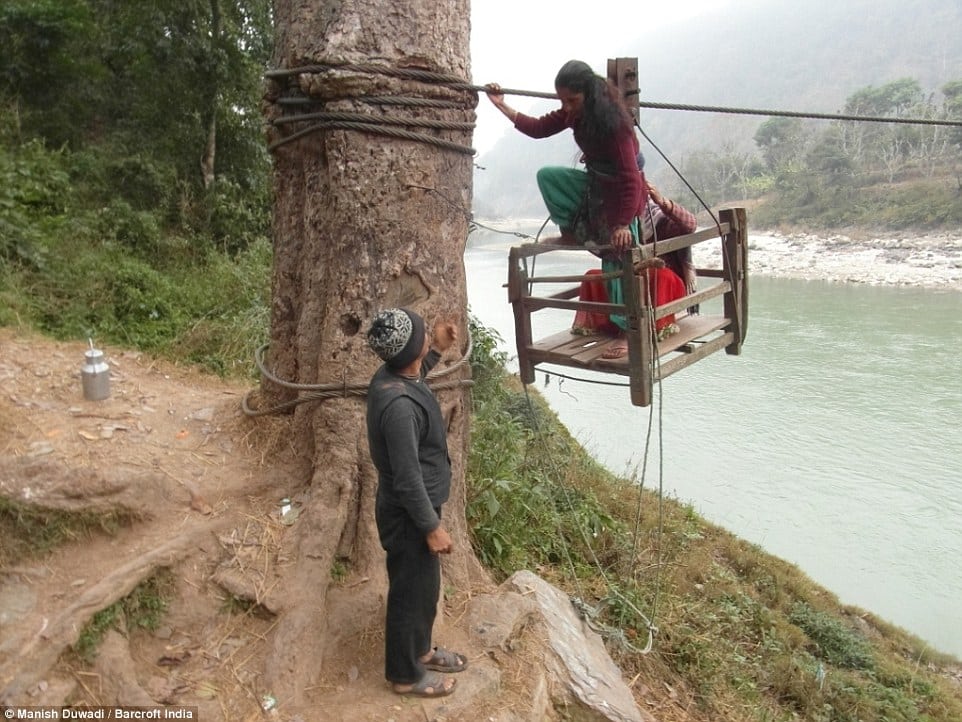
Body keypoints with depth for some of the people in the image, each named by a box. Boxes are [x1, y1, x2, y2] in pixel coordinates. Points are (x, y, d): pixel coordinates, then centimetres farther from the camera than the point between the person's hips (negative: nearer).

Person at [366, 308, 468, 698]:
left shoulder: (392, 375, -4)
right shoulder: (398, 404, -33)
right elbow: (407, 478, -28)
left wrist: (438, 351, 15)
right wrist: (432, 526, -18)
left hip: (416, 508, 9)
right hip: (408, 515, -9)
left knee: (424, 586, 26)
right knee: (411, 592, 12)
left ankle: (420, 650, 47)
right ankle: (405, 674, 34)